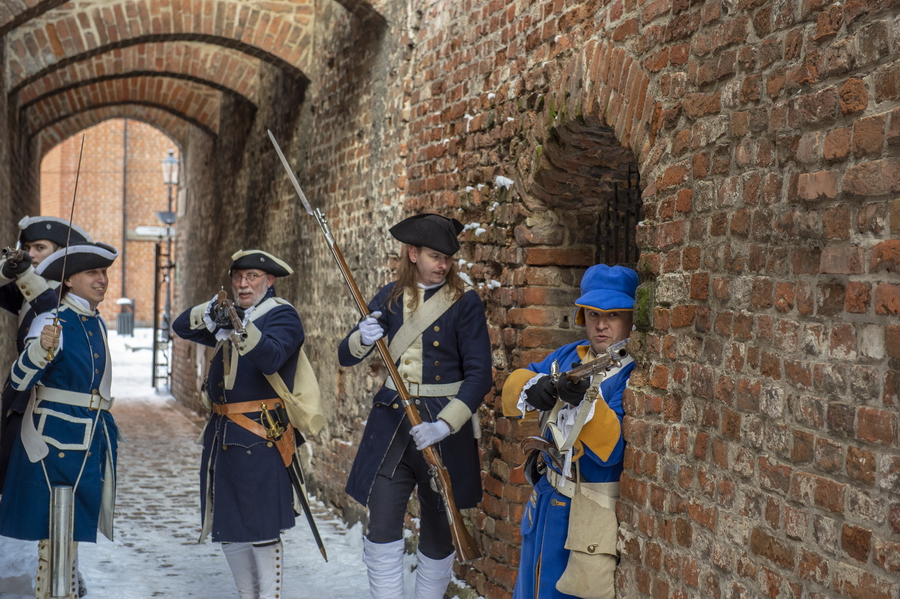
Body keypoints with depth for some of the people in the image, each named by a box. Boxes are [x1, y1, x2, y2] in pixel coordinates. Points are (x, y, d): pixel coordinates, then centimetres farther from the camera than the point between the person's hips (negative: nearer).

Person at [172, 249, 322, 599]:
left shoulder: (282, 316, -6)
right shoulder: (230, 314, 17)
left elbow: (271, 356, -26)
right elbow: (181, 327, 7)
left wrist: (240, 328, -43)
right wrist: (210, 314, -13)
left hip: (259, 437, -8)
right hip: (221, 434, 8)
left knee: (260, 528, -3)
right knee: (226, 526, 14)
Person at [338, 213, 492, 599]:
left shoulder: (464, 303, -5)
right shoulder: (391, 298, 6)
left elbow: (479, 374, -11)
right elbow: (346, 357, 8)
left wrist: (445, 424, -23)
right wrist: (362, 339, -16)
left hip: (442, 426, -2)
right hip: (390, 423, 3)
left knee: (437, 534, 9)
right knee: (382, 532, -4)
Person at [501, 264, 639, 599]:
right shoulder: (571, 356, 6)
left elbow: (613, 448, -26)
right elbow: (513, 387, 3)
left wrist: (586, 401, -42)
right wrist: (531, 389, -20)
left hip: (591, 516, -7)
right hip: (548, 498, 7)